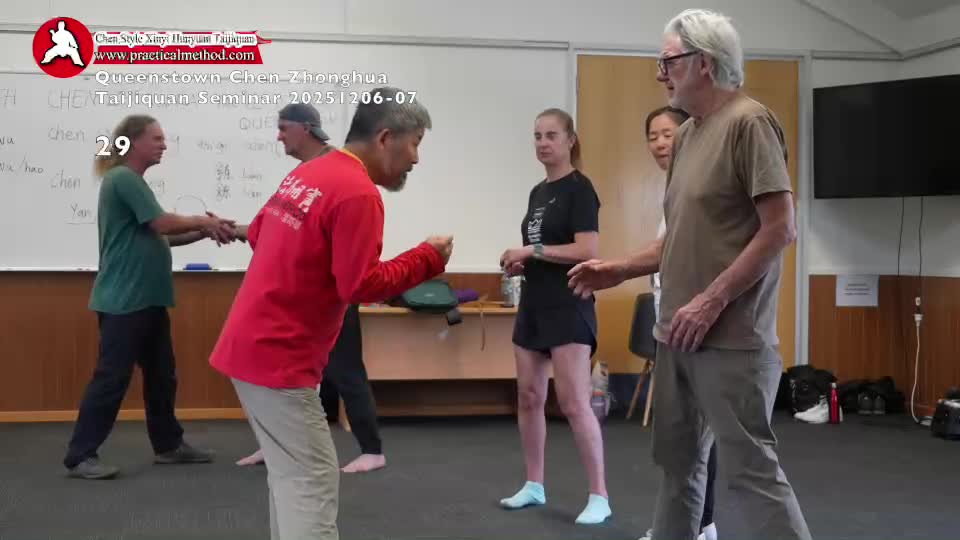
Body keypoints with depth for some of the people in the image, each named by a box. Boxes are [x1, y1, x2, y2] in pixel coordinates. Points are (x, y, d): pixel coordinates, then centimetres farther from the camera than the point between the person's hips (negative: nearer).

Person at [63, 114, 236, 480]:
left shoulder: (134, 182, 18)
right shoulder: (123, 178, -12)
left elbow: (156, 237, 16)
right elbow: (162, 223, -17)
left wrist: (203, 232, 6)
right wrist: (204, 222, -3)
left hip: (147, 299, 10)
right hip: (122, 300, -10)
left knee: (161, 375, 14)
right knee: (112, 377, -7)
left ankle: (168, 444, 24)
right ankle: (80, 456, 0)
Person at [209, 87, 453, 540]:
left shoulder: (306, 173, 10)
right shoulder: (358, 194, -17)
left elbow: (258, 234, 20)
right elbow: (360, 285, -18)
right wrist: (427, 258, -9)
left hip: (252, 344, 10)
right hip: (280, 357, -10)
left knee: (290, 474, 18)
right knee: (312, 483, -5)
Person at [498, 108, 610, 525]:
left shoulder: (579, 189, -10)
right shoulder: (537, 192, 15)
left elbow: (588, 251, -20)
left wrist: (532, 250, -17)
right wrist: (518, 263, 3)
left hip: (567, 308, -9)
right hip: (533, 304, 9)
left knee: (574, 403, -10)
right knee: (528, 397, 11)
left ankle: (599, 496, -3)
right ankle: (534, 485, 22)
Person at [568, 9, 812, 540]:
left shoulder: (748, 122, -10)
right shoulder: (686, 134, 14)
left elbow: (779, 229, -15)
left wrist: (712, 301, -18)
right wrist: (618, 269, 12)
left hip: (730, 338, -8)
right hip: (677, 334, 8)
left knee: (749, 468, -5)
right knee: (678, 462, 16)